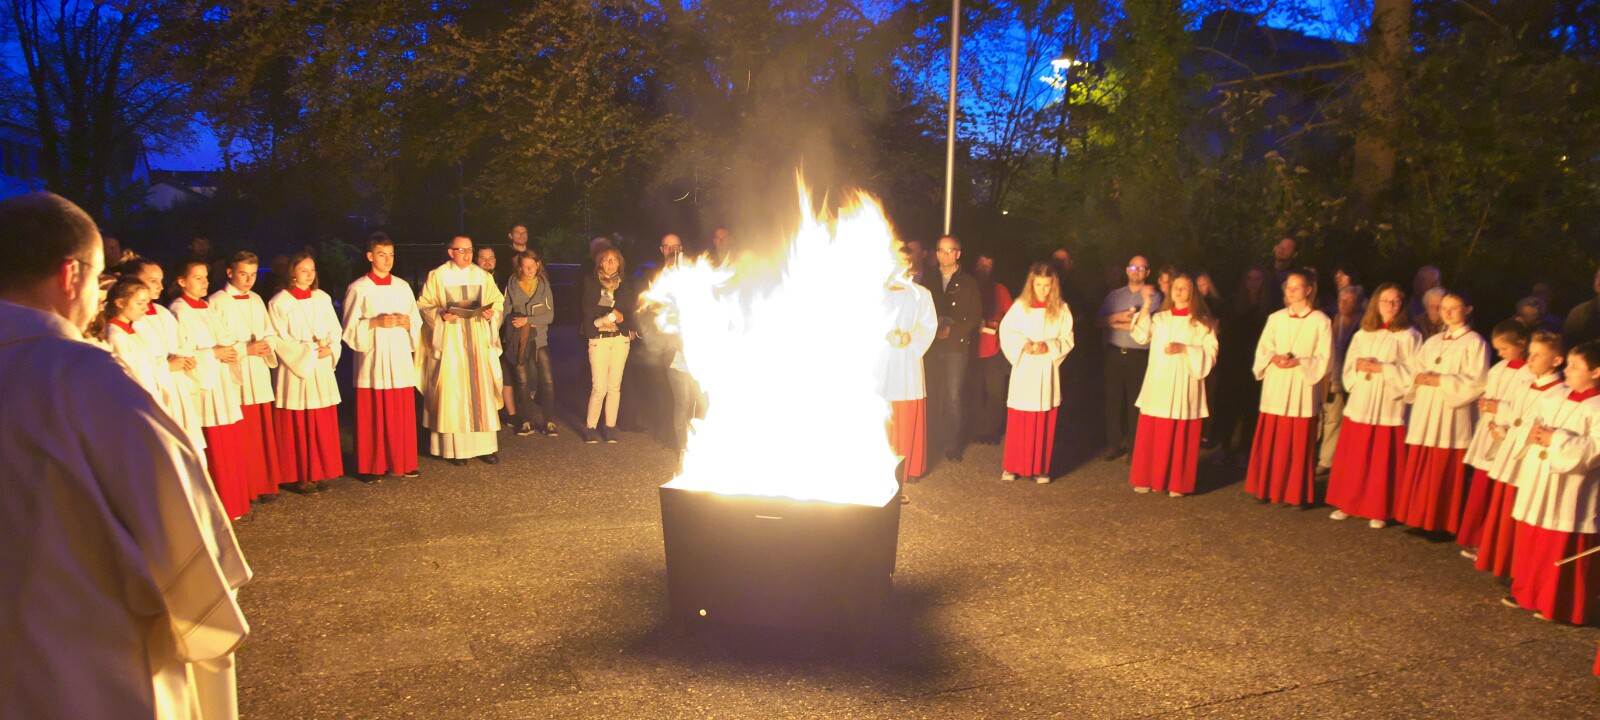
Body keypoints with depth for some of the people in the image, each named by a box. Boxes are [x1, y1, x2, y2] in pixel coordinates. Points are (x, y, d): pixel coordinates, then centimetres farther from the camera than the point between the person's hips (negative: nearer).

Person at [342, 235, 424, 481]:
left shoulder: (403, 286, 11)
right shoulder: (358, 288, -1)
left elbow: (418, 323, 14)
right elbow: (350, 328, -3)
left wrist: (407, 322, -7)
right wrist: (376, 323, -17)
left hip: (400, 359, 3)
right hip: (372, 360, -3)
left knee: (403, 413, 4)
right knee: (373, 415, -1)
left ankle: (403, 462, 14)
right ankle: (372, 467, 8)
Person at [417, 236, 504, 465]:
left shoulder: (482, 275, 9)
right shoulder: (437, 276, 1)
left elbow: (498, 301, 13)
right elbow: (423, 306, 2)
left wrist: (491, 312, -8)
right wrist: (441, 314, -16)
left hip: (478, 340, 3)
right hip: (450, 341, -3)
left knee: (482, 392, 0)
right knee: (453, 393, -4)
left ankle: (485, 445, 6)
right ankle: (456, 448, 1)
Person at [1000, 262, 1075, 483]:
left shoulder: (1061, 309, 2)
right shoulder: (1020, 306, -1)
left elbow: (1067, 340, 3)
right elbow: (1006, 332, -1)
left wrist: (1049, 347, -15)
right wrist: (1024, 345, -16)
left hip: (1048, 371, 1)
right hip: (1024, 369, -1)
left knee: (1045, 424, 4)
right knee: (1018, 422, 2)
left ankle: (1040, 468, 14)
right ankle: (1012, 466, 13)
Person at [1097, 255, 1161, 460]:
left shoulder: (1154, 297, 2)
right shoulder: (1114, 295, 13)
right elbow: (1100, 321, 5)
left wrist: (1117, 324, -6)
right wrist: (1118, 316, -13)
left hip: (1140, 356, -3)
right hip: (1114, 354, 3)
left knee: (1136, 402, 0)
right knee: (1113, 399, 5)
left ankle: (1136, 446, 9)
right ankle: (1114, 443, 13)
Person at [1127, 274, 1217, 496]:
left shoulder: (1201, 322, 4)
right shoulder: (1159, 318, 13)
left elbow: (1210, 352, -3)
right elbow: (1141, 336, -2)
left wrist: (1184, 349, -16)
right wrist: (1146, 306, -7)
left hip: (1184, 385, -3)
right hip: (1158, 383, 3)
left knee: (1181, 435, -2)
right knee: (1151, 433, 1)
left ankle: (1178, 484, 7)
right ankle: (1148, 479, 10)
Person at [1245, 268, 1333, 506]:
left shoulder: (1320, 321, -1)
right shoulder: (1275, 318, 10)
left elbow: (1324, 359, -3)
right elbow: (1262, 350, 10)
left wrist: (1299, 362, -16)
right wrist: (1274, 358, -10)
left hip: (1302, 389, -3)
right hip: (1275, 388, 3)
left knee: (1298, 444, -1)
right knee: (1270, 440, 4)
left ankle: (1296, 493, 9)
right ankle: (1267, 488, 13)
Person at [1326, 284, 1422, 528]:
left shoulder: (1408, 336, -2)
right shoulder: (1363, 334, 12)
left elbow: (1412, 372, -7)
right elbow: (1348, 366, 13)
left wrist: (1382, 368, -16)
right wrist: (1358, 365, -8)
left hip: (1388, 407, -4)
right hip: (1359, 404, 4)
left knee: (1382, 461, 1)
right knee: (1352, 458, 7)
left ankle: (1379, 511, 12)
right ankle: (1348, 504, 19)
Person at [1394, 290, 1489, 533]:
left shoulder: (1475, 343, -2)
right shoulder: (1433, 342, 18)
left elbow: (1476, 381, -10)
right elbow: (1415, 367, 15)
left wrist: (1442, 381, -16)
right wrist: (1419, 377, -7)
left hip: (1452, 417, -6)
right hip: (1425, 415, 6)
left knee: (1445, 474, -4)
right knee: (1419, 469, 5)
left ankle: (1443, 524, 4)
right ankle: (1421, 519, 13)